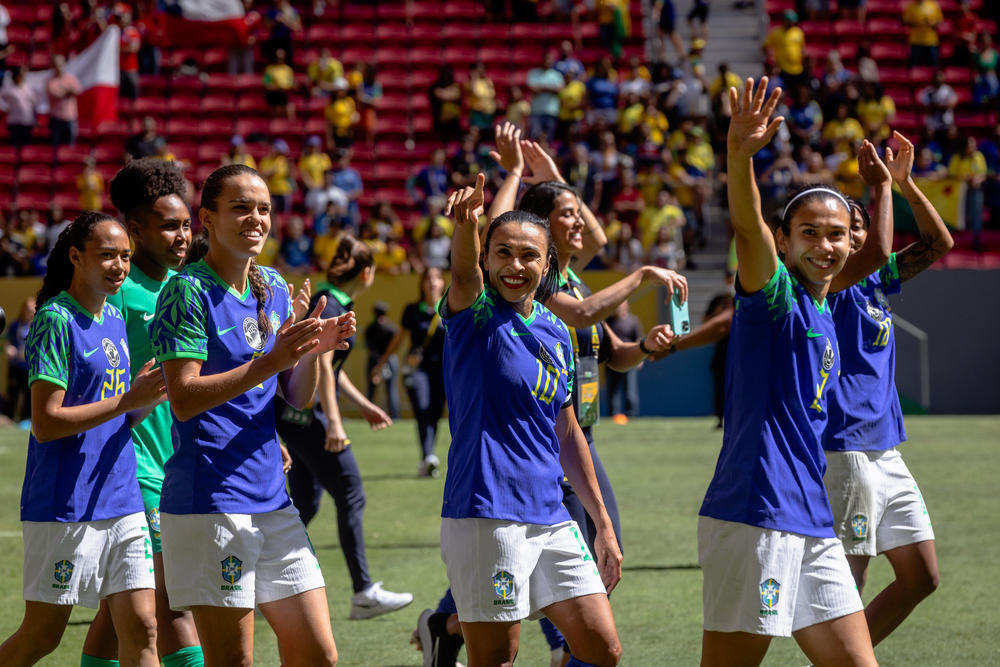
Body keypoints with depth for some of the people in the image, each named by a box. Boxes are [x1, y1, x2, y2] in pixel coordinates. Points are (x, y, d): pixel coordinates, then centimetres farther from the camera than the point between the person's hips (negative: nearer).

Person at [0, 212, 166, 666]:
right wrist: (128, 400, -19)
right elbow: (46, 423, -17)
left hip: (122, 503, 7)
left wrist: (149, 396, -1)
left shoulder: (115, 320, 13)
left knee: (141, 629, -2)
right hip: (63, 506, -7)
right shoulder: (55, 321, -11)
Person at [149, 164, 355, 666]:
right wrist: (269, 362, -24)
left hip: (272, 500, 7)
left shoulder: (274, 289, 14)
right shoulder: (188, 291, -8)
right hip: (207, 500, -7)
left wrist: (313, 350, -5)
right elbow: (183, 399, -17)